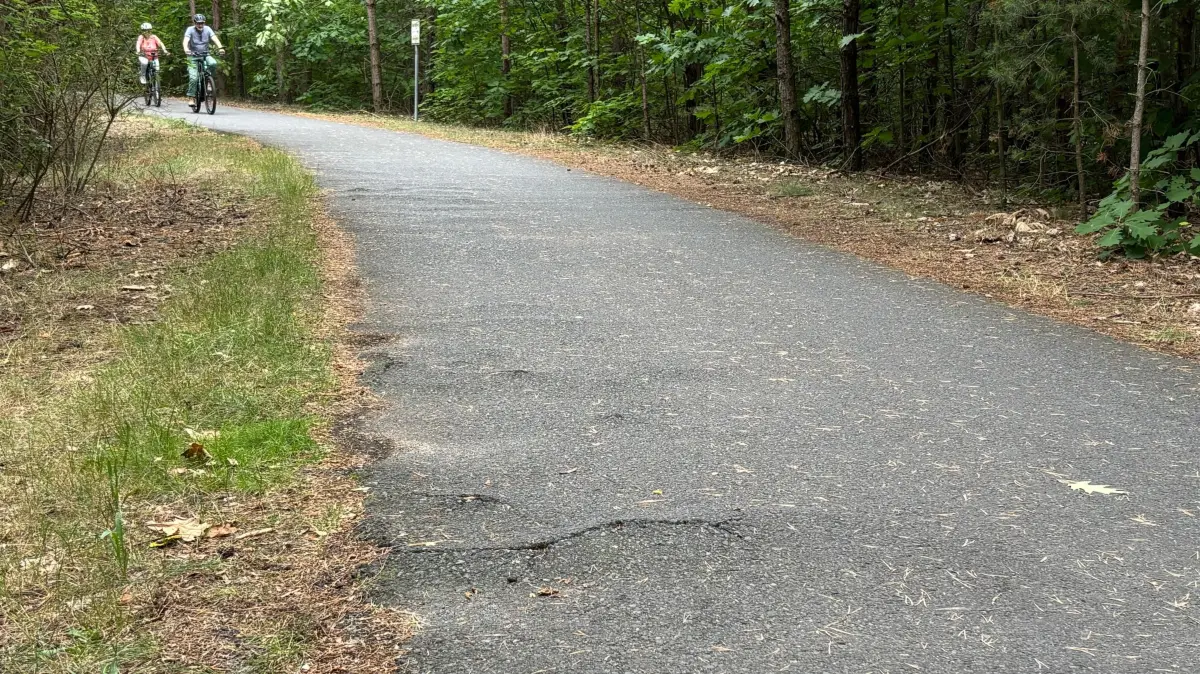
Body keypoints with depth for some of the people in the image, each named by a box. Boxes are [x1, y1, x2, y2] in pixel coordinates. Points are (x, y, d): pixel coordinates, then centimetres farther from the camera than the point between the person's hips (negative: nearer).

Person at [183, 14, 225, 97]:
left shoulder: (207, 29, -4)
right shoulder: (190, 30, -10)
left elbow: (214, 38, -18)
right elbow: (186, 40, -26)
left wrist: (220, 48, -39)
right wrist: (186, 49, -48)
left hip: (205, 55, 2)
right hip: (193, 56, -2)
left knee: (213, 63, -31)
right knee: (193, 78, -15)